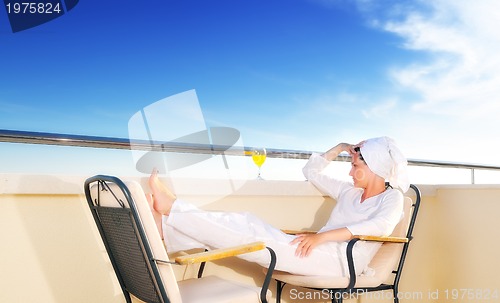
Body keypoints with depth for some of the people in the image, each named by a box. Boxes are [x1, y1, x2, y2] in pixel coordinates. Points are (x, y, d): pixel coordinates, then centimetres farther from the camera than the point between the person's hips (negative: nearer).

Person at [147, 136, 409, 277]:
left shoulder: (392, 198, 5)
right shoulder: (349, 193, 25)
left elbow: (381, 225, -19)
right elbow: (311, 171, 30)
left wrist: (321, 236, -26)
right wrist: (340, 147, 22)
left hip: (340, 260, -7)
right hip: (317, 252, 7)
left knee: (257, 238, -21)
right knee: (249, 225, -14)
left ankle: (171, 208, -18)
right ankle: (165, 228, -19)